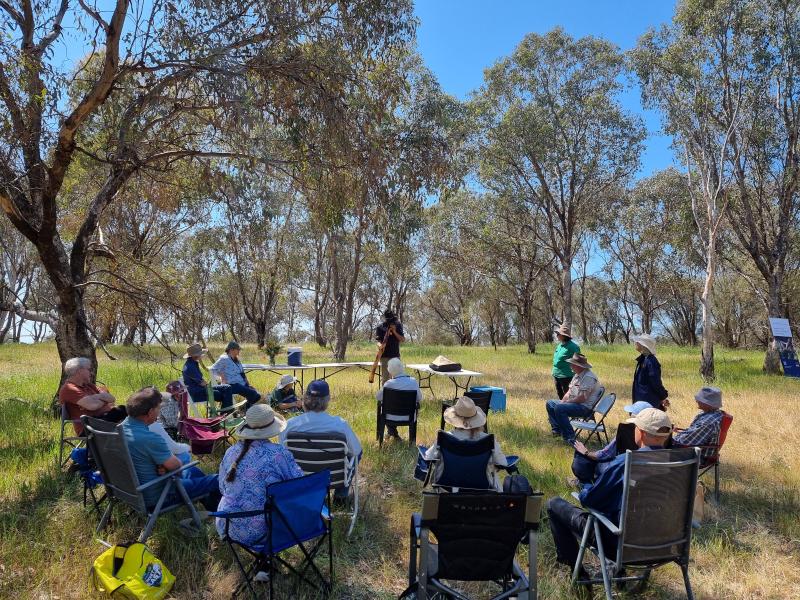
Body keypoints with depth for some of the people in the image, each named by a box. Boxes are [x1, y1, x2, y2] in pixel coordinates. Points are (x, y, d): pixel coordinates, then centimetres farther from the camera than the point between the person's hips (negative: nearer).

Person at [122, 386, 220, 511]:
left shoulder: (121, 427, -6)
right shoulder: (149, 438, -34)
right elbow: (175, 465, -20)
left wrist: (163, 465, -10)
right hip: (155, 498, -9)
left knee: (194, 472, 27)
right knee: (216, 481, 2)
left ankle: (212, 509, 44)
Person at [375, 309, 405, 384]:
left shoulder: (398, 326, 5)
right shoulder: (380, 327, -3)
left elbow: (403, 340, 1)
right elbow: (378, 341, -7)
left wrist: (394, 332, -12)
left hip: (396, 355, 3)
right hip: (385, 356, -3)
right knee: (385, 377, -1)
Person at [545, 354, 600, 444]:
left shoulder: (588, 377, -20)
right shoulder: (577, 375, 13)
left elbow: (582, 398, -25)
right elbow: (569, 391, 18)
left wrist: (567, 402, -15)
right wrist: (563, 401, 0)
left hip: (585, 407, -11)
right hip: (573, 403, 11)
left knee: (559, 408, -30)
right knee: (550, 403, 9)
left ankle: (570, 436, -21)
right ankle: (557, 430, 7)